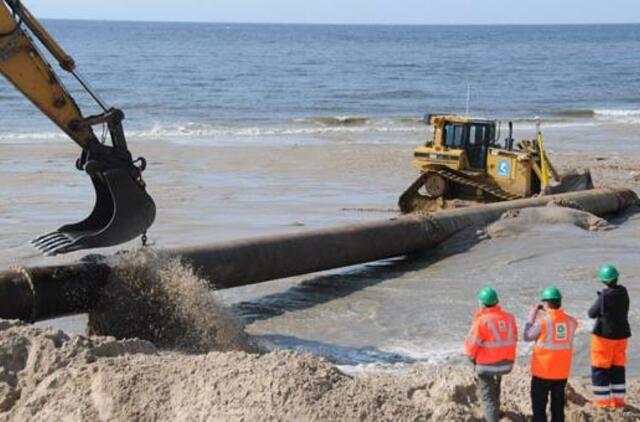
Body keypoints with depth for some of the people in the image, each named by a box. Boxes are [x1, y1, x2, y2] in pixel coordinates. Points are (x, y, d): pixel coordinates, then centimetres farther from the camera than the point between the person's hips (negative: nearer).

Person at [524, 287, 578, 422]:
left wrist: (532, 317, 3)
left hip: (543, 371, -4)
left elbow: (527, 337, -5)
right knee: (558, 405, 15)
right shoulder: (570, 321, -3)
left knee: (539, 405, 7)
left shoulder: (542, 321, -16)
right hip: (562, 371, 4)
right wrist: (550, 314, 13)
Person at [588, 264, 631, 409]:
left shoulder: (605, 296, -21)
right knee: (618, 368, 15)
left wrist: (598, 301, 6)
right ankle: (618, 400, 17)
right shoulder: (623, 292, 0)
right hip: (621, 334, 7)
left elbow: (592, 314, -12)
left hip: (604, 334, -6)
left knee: (600, 369, 3)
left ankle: (603, 402, 2)